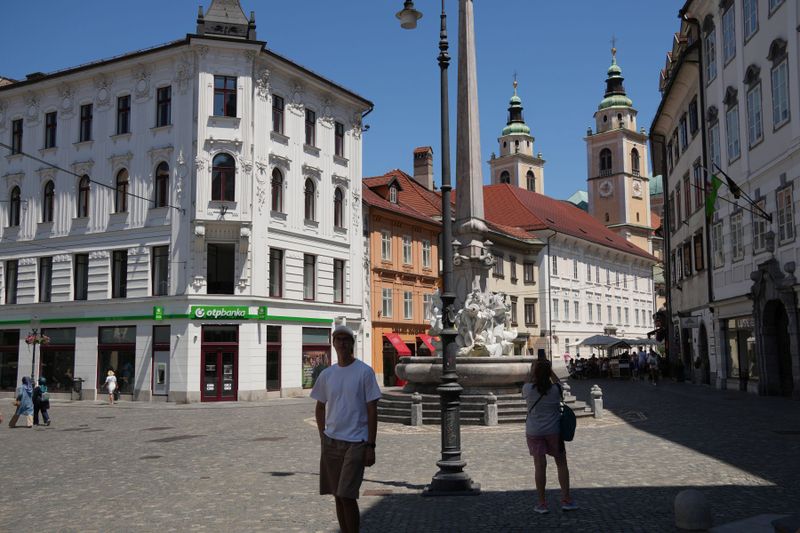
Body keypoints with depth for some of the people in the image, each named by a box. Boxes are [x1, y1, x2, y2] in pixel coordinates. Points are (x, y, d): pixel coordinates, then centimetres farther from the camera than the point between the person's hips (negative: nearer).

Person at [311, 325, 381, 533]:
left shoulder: (364, 372, -6)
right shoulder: (326, 374, 8)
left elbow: (372, 410, -6)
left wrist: (371, 446, -10)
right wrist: (323, 438, 11)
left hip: (355, 442, -5)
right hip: (331, 442, 5)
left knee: (347, 496, -10)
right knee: (338, 495, 11)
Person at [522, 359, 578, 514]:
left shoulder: (528, 389, -12)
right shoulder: (555, 390, -8)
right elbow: (558, 382, 15)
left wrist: (534, 372, 11)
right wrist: (549, 370, 14)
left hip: (534, 433, 0)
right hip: (553, 431, 0)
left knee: (540, 466, 3)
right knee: (561, 463, 12)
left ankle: (542, 503, 8)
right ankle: (566, 500, 14)